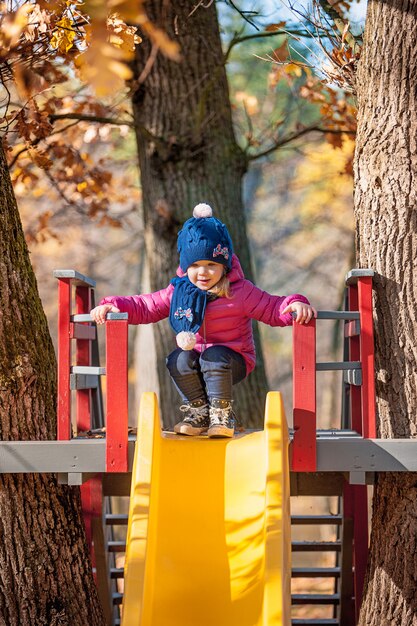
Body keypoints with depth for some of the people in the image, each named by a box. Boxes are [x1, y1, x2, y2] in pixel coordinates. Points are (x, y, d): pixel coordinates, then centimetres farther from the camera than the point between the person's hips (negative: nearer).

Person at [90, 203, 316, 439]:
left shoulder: (240, 291, -8)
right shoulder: (179, 291, 2)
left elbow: (272, 308, -8)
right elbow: (146, 306, 6)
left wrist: (294, 305, -29)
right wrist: (114, 305, -8)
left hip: (232, 360, -4)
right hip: (193, 361, 4)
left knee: (214, 356, -35)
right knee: (179, 359, -28)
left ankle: (222, 414, -16)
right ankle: (199, 411, -7)